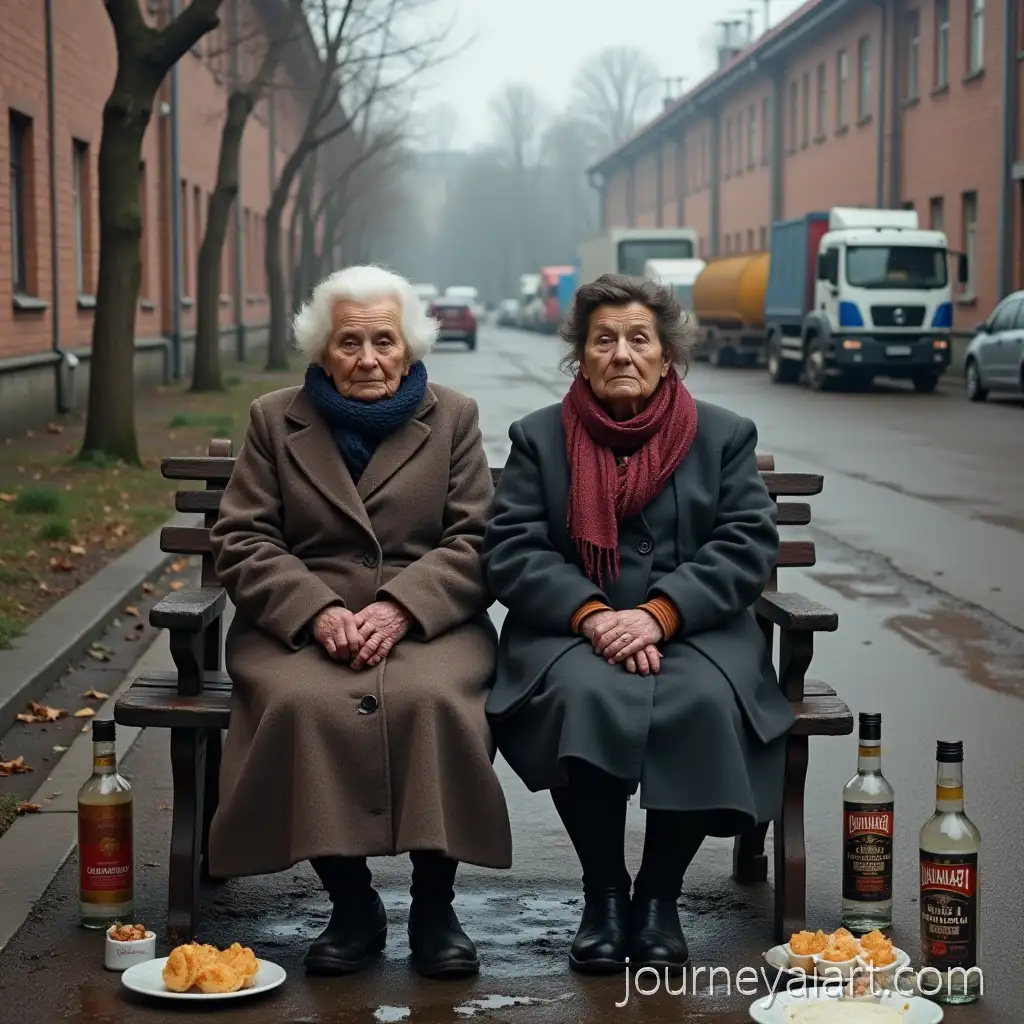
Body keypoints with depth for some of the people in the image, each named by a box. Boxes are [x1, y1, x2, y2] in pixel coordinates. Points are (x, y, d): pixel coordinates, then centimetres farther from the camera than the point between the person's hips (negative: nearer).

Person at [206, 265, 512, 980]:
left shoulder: (454, 418, 12)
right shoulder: (275, 420, 13)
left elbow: (474, 540, 2)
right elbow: (242, 542, 5)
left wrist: (399, 608, -15)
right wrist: (319, 612, -13)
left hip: (428, 620, 0)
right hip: (302, 622, 1)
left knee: (433, 701, -34)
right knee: (305, 703, -33)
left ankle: (434, 906, -15)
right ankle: (352, 906, -15)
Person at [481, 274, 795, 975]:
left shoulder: (725, 435, 11)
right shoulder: (538, 437, 11)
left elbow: (748, 545, -1)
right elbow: (512, 550, 1)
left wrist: (657, 615, -16)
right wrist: (592, 615, -17)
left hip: (692, 628, 0)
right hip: (571, 630, 0)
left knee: (705, 704, -33)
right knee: (584, 697, -34)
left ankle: (660, 894, -11)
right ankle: (603, 892, -13)